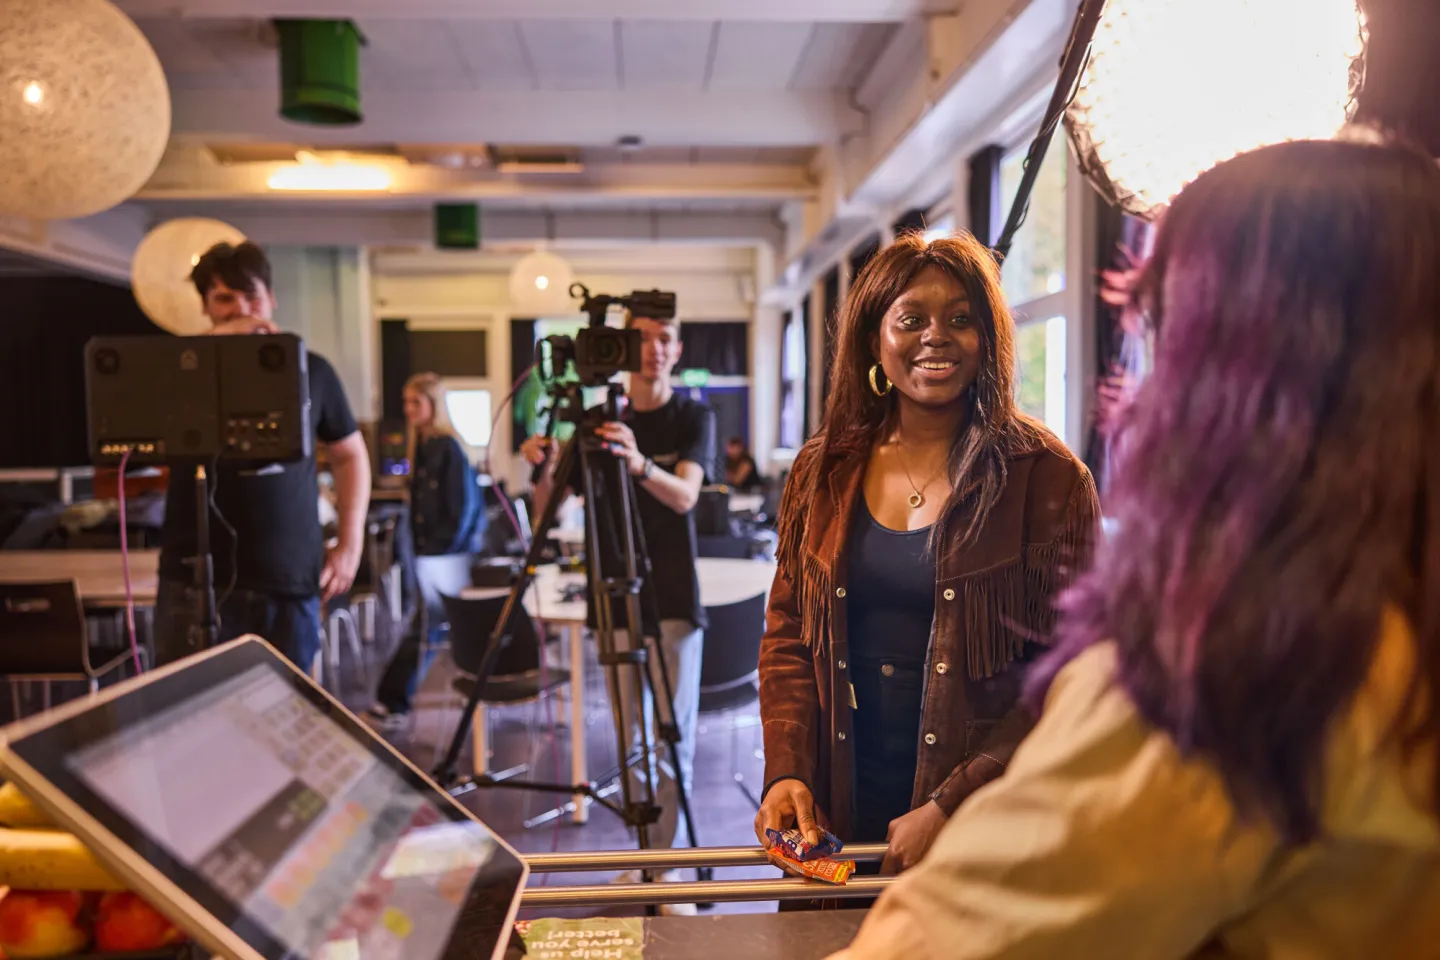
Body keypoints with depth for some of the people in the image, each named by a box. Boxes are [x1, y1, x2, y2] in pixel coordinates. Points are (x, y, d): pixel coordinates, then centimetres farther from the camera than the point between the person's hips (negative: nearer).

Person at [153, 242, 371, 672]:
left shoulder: (309, 369, 7)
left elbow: (350, 455, 15)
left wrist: (350, 544, 7)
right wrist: (216, 341, -18)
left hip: (291, 582, 1)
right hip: (197, 581, -1)